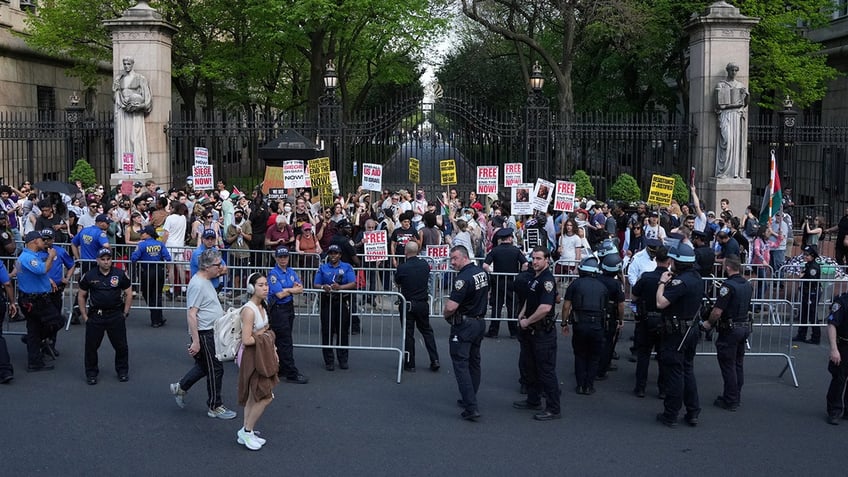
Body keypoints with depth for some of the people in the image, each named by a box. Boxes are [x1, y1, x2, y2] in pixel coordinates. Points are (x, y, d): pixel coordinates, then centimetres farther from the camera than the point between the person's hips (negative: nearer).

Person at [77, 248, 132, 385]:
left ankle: (122, 371, 23)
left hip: (116, 315, 0)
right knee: (91, 346, 4)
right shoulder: (89, 276, 0)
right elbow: (81, 296, 8)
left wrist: (125, 313, 2)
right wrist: (84, 316, 3)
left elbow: (128, 294, 6)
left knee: (121, 345, 6)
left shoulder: (120, 274, 0)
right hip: (95, 315, 0)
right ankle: (91, 373, 20)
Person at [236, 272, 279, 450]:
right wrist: (263, 335, -12)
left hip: (261, 355, 9)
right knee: (266, 397, -6)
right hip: (251, 356, -9)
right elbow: (247, 340, -26)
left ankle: (246, 433, 24)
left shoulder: (262, 307, 7)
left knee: (254, 397, 15)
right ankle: (246, 431, 6)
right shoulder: (249, 310, -22)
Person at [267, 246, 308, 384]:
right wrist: (293, 289, -2)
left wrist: (287, 290, -11)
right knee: (285, 342, -5)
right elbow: (280, 294, -18)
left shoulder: (291, 272, 11)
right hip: (278, 309, -7)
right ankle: (292, 373, -4)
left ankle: (282, 369, 21)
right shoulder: (273, 273, -11)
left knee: (282, 341, 13)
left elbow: (300, 289, 6)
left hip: (289, 307, 7)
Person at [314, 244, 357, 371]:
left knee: (343, 331, 3)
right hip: (327, 302, 1)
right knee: (327, 332, -1)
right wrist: (323, 287, -16)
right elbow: (316, 285, 7)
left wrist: (340, 287, -21)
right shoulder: (323, 268, 15)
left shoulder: (347, 267, 9)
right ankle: (329, 361, 5)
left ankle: (343, 360, 14)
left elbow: (353, 284, -4)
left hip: (343, 302, -1)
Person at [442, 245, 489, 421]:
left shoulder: (463, 278, -23)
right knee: (474, 362, 18)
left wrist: (445, 314, -6)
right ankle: (470, 398, 30)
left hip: (464, 326, -9)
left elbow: (451, 306, -27)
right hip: (480, 322, 9)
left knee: (461, 364, -6)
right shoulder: (483, 272, 5)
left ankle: (471, 408, -12)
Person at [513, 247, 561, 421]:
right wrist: (522, 313, 8)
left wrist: (527, 321, -17)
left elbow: (545, 308, -29)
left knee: (546, 370, -5)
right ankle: (533, 401, 32)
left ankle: (553, 409, 1)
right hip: (532, 331, 10)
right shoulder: (535, 278, 12)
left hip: (544, 331, -10)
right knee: (530, 366, 19)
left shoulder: (547, 279, -19)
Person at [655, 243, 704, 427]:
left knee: (674, 373, 0)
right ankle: (693, 413, 21)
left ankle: (670, 415, 9)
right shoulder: (697, 278, 6)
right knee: (687, 371, 17)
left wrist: (662, 283, -15)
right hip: (691, 330, 9)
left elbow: (661, 303, -29)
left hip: (677, 334, -9)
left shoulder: (681, 281, -24)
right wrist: (669, 282, 5)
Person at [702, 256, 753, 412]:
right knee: (738, 364, 16)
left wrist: (709, 323, -4)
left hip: (730, 329, -8)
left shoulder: (728, 285, -19)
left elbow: (717, 311, -21)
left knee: (728, 365, 0)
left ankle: (730, 401, 4)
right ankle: (736, 397, 24)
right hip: (745, 327, 8)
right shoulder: (748, 285, 7)